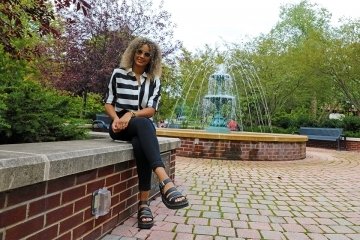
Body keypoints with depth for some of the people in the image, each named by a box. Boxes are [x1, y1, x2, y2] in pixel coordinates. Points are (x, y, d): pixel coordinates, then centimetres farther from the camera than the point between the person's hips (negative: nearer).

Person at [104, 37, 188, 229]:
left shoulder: (154, 80, 8)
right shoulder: (119, 73, 5)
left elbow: (151, 110, -3)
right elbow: (108, 103, 4)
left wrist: (131, 114, -21)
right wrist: (116, 118, -17)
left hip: (142, 126, 2)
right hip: (120, 126, -2)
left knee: (140, 144, -36)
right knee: (143, 124, -37)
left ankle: (144, 204, -37)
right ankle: (166, 183, -56)